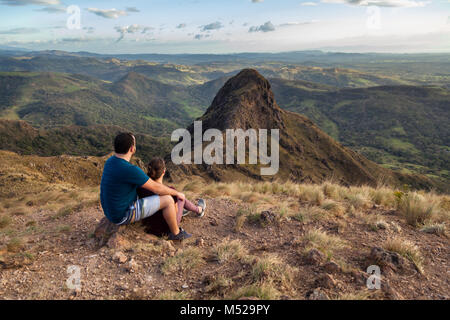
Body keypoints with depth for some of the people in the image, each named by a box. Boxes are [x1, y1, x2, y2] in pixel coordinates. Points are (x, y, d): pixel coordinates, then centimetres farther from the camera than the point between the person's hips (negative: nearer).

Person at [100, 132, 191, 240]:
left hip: (112, 209, 9)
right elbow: (156, 188, -20)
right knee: (168, 200, -6)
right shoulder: (130, 170, -30)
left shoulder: (111, 161, 0)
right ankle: (176, 233, 15)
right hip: (124, 216, -9)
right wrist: (177, 193, -2)